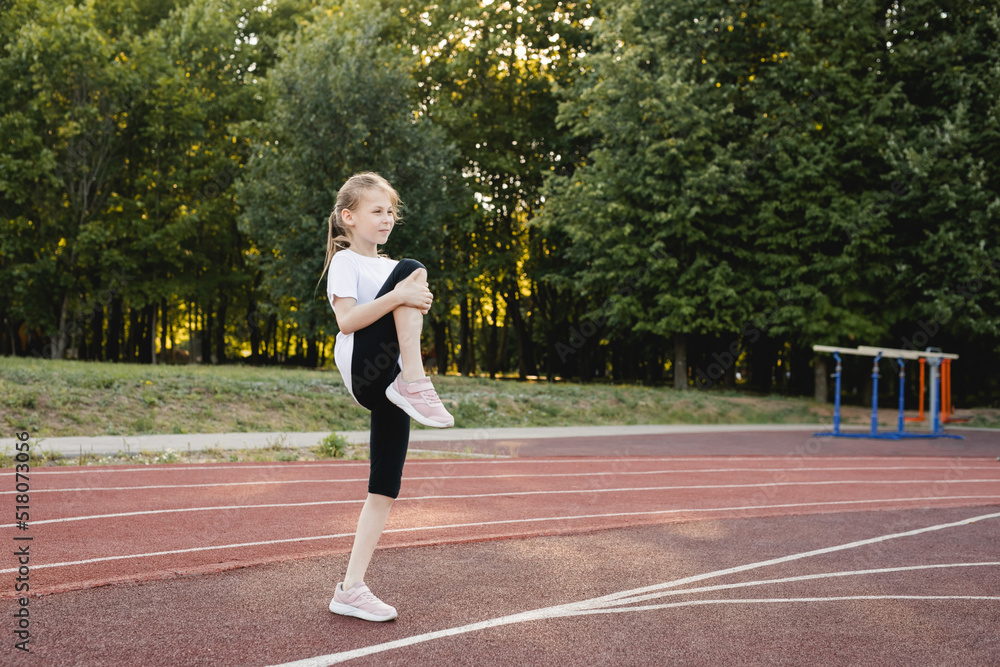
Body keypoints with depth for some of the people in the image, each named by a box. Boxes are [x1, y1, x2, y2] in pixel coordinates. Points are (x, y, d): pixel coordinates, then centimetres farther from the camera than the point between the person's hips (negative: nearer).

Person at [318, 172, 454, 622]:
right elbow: (346, 320, -12)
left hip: (387, 379, 7)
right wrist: (397, 296, -21)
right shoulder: (345, 261, 3)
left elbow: (406, 322, 23)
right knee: (412, 268, -21)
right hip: (363, 371, -7)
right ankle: (414, 385, -25)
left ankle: (351, 588, 7)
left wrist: (419, 306, 1)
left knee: (386, 487, 1)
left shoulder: (388, 267, 27)